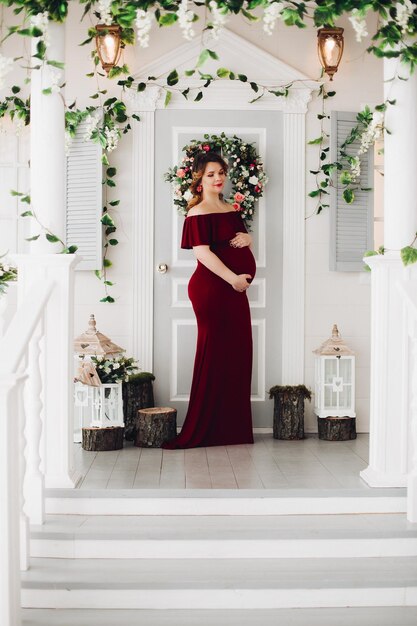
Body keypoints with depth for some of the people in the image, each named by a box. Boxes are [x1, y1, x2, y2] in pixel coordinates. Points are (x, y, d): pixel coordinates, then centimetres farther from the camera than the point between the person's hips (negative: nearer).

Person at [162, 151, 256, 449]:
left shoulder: (231, 210, 17)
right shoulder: (197, 214, -7)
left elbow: (245, 241, 24)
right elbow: (203, 253, -16)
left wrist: (247, 238, 0)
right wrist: (233, 278, -21)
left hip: (235, 289, 8)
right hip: (211, 287, -8)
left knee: (238, 353, 8)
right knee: (214, 353, -5)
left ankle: (234, 428, 17)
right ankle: (202, 432, 4)